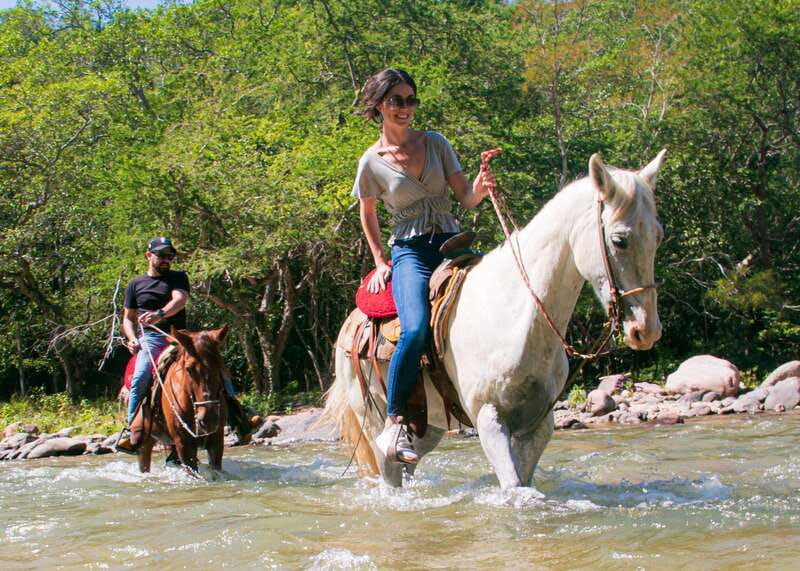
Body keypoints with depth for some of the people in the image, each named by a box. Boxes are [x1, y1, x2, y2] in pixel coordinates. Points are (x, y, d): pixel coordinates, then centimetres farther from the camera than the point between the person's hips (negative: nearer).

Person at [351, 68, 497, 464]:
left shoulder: (436, 143, 8)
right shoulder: (371, 163, 3)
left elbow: (466, 199, 5)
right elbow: (368, 216, 17)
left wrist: (481, 187, -17)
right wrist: (380, 263, 11)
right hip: (410, 253, -4)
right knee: (416, 330, -30)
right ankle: (393, 425, -24)